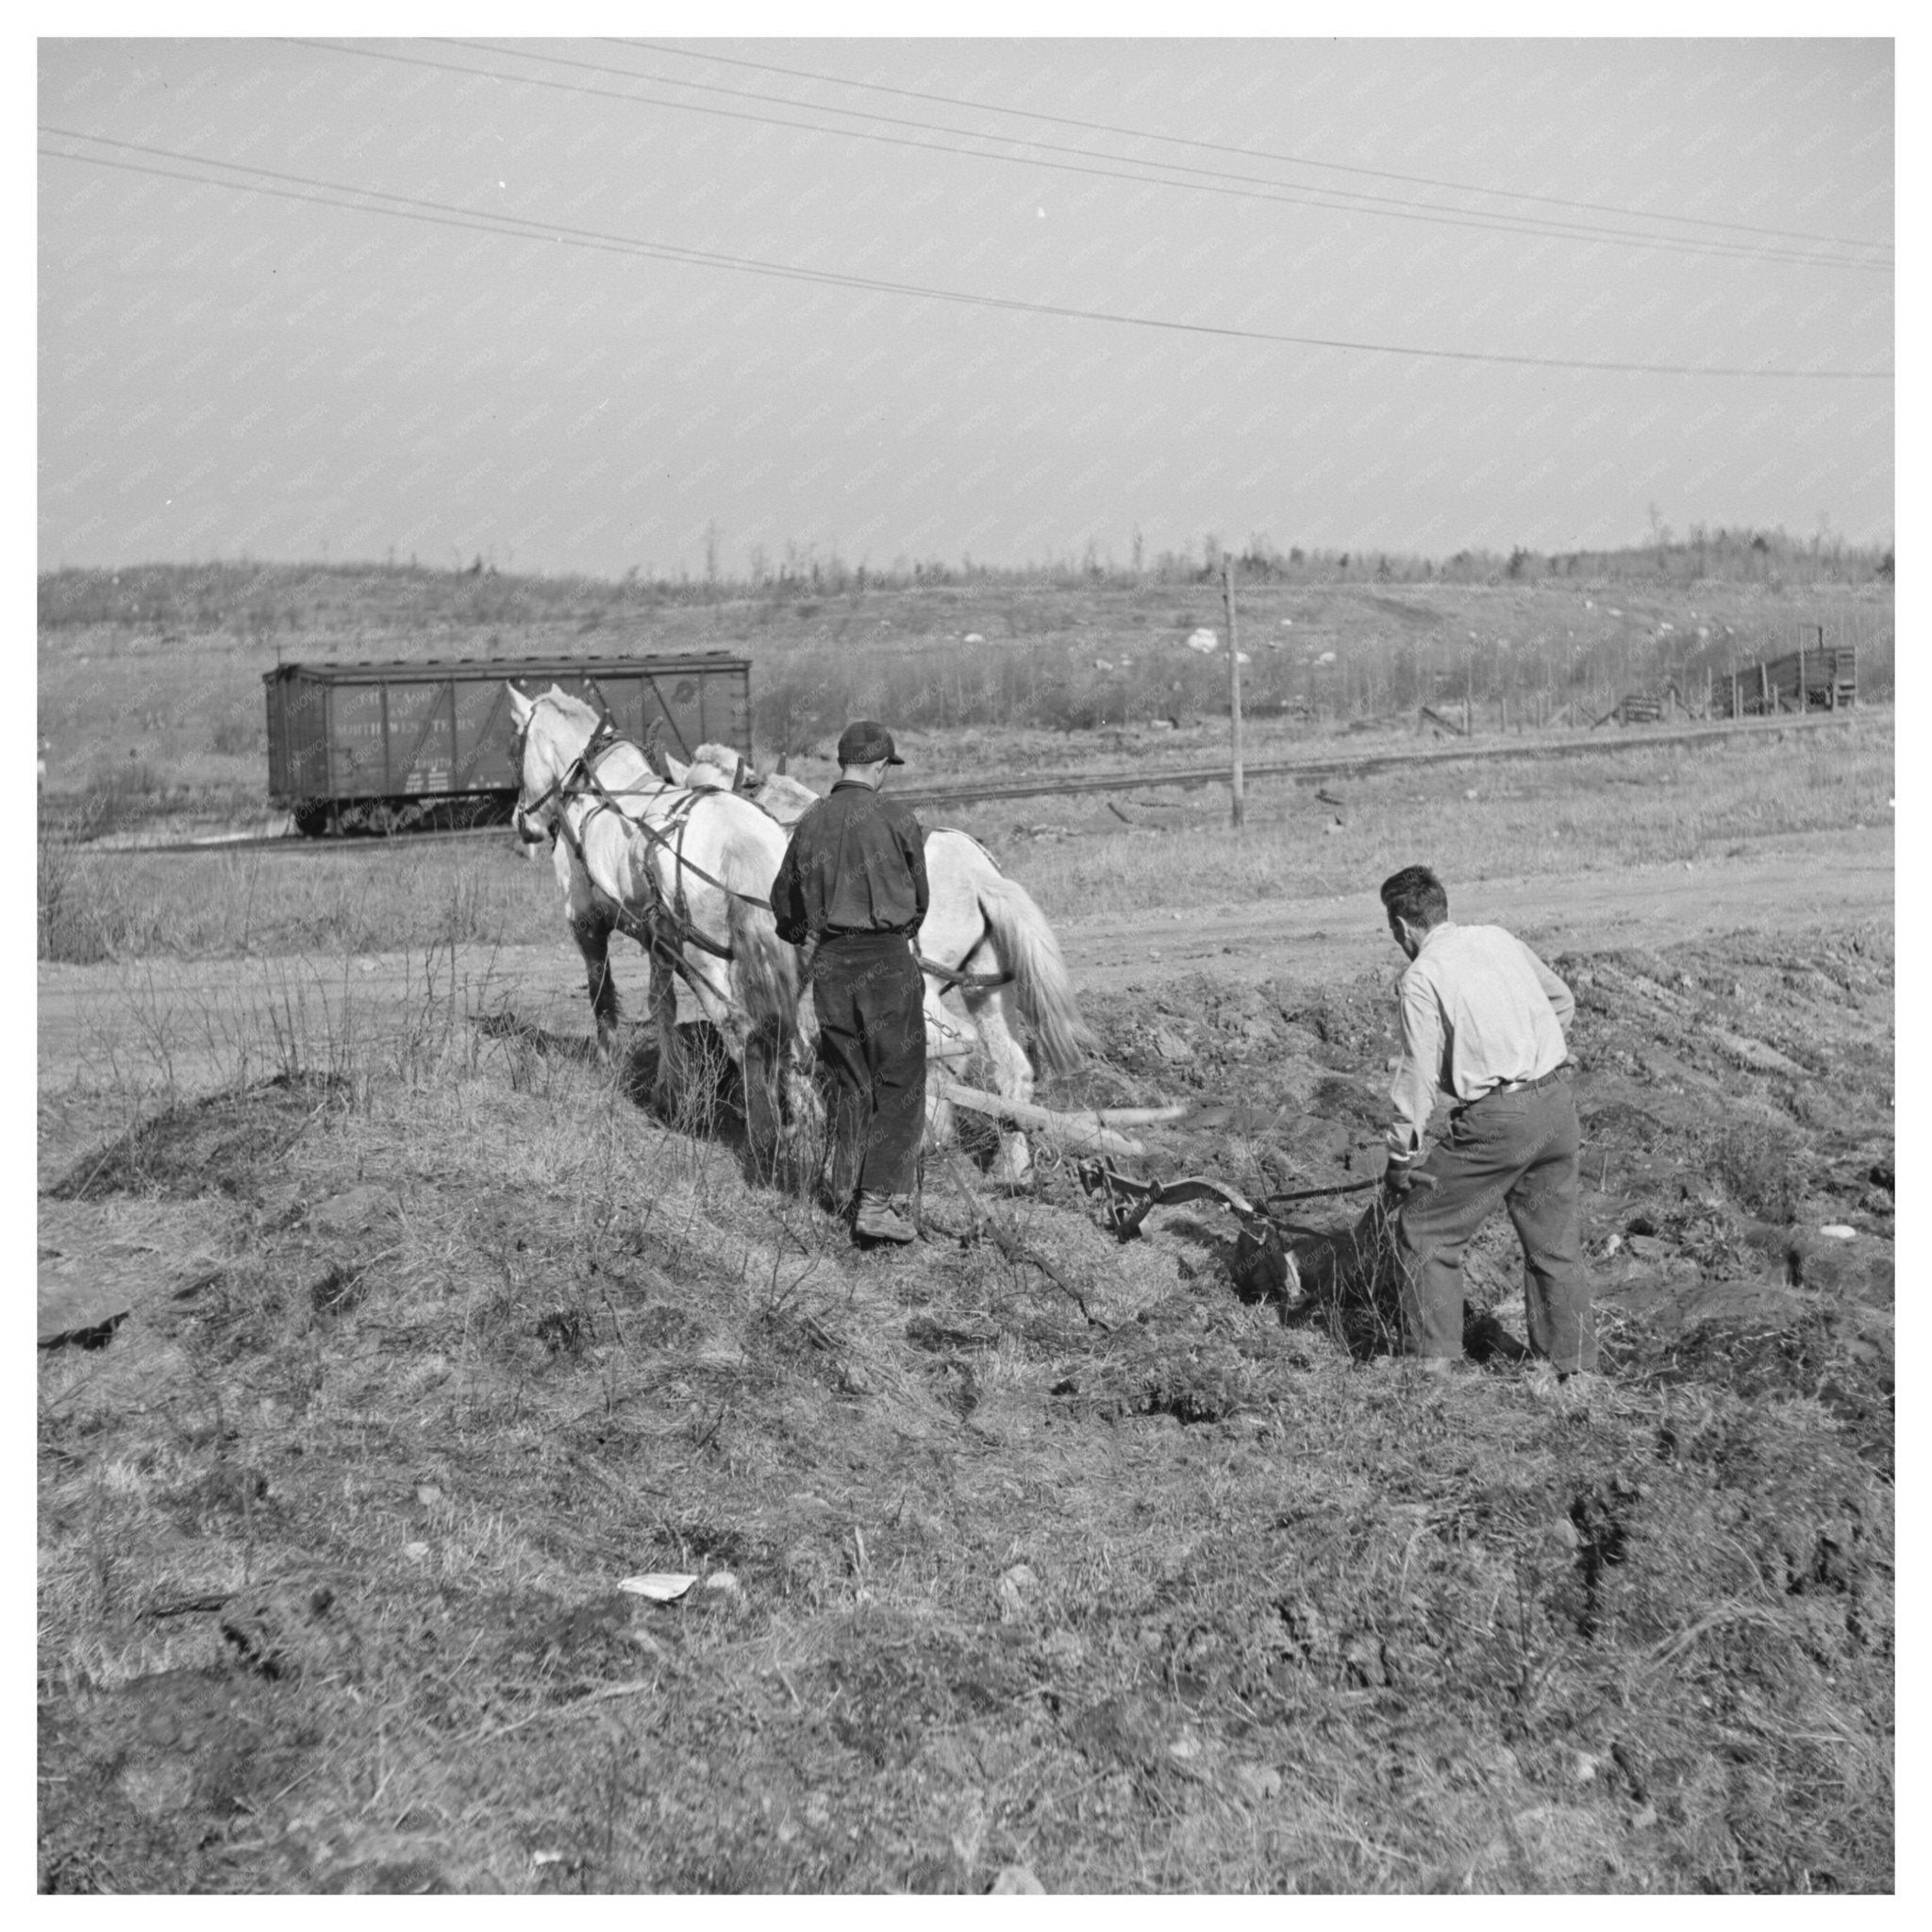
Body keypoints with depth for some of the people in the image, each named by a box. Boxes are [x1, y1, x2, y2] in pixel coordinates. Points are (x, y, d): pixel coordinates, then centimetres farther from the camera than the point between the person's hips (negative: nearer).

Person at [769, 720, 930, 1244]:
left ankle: (841, 1186, 30)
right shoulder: (897, 819, -8)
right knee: (900, 1083, 1)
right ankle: (880, 1201, -6)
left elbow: (784, 899, 14)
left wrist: (805, 938, 32)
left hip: (829, 962, 5)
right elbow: (919, 895, 5)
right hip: (887, 957, -4)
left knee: (845, 1077, 19)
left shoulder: (810, 823, 4)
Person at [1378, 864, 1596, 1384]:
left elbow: (1419, 1076, -11)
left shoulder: (1422, 977, -9)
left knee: (1424, 1232, 8)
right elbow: (1562, 1002, 22)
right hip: (1557, 1106, 7)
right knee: (1555, 1244, 16)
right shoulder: (1499, 939, 10)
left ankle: (1433, 1361, 7)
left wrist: (1401, 1154, -3)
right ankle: (1576, 1370, 20)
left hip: (1496, 1119, -7)